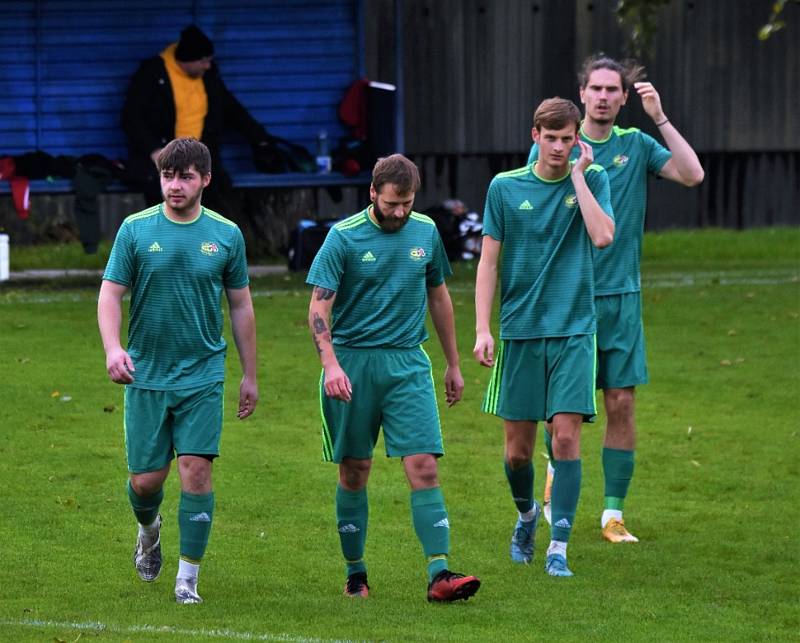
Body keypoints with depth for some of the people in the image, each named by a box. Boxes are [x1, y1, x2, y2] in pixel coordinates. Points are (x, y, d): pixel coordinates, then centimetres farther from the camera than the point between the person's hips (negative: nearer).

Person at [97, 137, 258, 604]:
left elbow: (241, 306, 10)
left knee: (196, 470, -12)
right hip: (146, 375, 0)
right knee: (146, 478, 3)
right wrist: (113, 348, -20)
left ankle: (188, 578, -4)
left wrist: (250, 376, 11)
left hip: (203, 376, 0)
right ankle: (149, 530, 38)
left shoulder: (226, 235, 2)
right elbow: (111, 294, -1)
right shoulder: (136, 229, -1)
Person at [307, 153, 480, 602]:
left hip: (408, 363, 2)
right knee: (355, 472, 5)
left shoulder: (426, 232, 7)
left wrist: (454, 364, 20)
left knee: (424, 467, -9)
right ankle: (356, 574, 16)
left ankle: (440, 574, -13)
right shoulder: (344, 236, -5)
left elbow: (439, 297, 18)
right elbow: (319, 306, -9)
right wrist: (330, 364, -23)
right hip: (353, 361, -2)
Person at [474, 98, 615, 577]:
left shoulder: (592, 180, 2)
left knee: (566, 436, -11)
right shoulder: (506, 187, 2)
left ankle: (559, 547, -6)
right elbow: (489, 260, 4)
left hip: (574, 330, -1)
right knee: (518, 449, 5)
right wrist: (482, 330, -3)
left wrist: (579, 176, -12)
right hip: (520, 331, 1)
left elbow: (604, 236, -16)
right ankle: (527, 514, 35)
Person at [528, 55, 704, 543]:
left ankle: (613, 513, 6)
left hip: (621, 296, 2)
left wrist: (660, 117, -12)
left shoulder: (636, 145, 5)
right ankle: (556, 472, 31)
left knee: (622, 403, -1)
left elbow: (693, 174, -9)